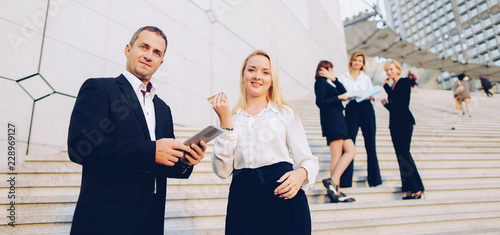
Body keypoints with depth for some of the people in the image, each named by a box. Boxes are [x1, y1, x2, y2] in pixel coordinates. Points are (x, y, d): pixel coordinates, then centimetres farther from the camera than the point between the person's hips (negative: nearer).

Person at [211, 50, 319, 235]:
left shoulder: (285, 113, 5)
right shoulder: (230, 117, 8)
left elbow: (308, 160, 4)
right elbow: (222, 170, -1)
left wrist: (301, 174, -18)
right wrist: (225, 122, -6)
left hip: (283, 194, 0)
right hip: (243, 198, 1)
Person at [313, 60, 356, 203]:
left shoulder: (330, 83, 26)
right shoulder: (320, 82, -1)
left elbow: (344, 92, 9)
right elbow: (320, 102, -14)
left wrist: (334, 78, 2)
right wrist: (338, 97, -10)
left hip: (339, 121, 9)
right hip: (331, 122, -9)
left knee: (351, 150, 2)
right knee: (336, 156, -10)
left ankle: (332, 181, -2)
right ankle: (333, 183, -9)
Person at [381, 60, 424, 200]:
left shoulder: (405, 82, -2)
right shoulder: (392, 87, 19)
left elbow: (398, 100, -16)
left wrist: (386, 86, -5)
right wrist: (386, 104, 2)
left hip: (404, 122, -8)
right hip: (394, 123, 8)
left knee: (403, 154, -15)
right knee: (401, 155, 3)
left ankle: (416, 189, -10)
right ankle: (409, 191, 5)